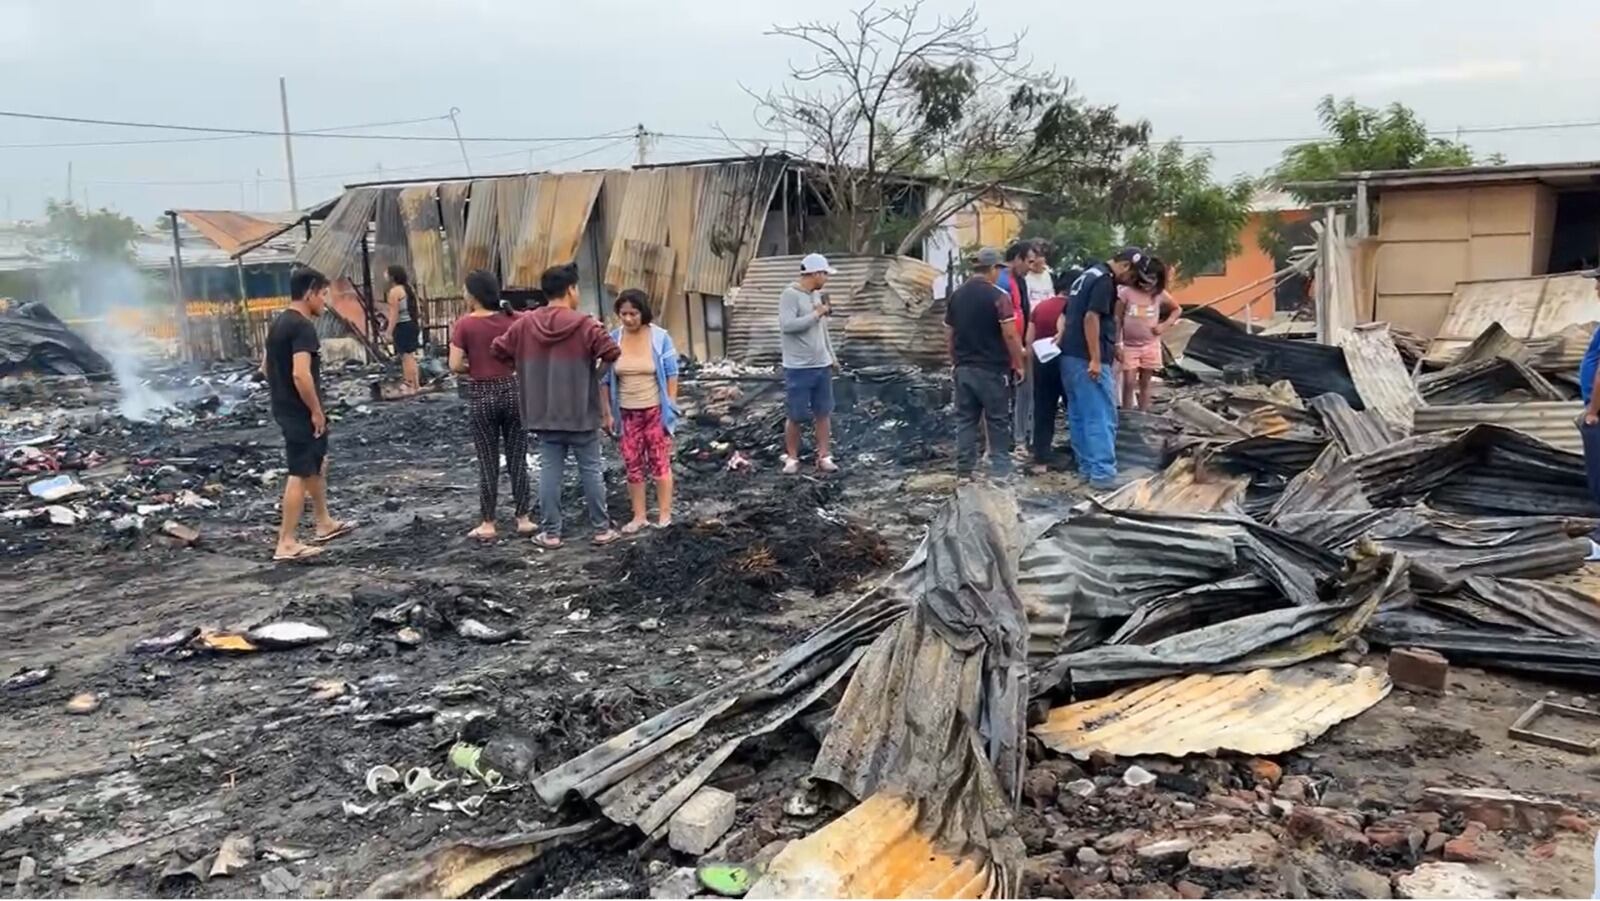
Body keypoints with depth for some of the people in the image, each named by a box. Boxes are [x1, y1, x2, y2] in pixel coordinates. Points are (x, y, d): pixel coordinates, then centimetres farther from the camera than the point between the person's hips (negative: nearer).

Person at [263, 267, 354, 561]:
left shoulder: (279, 323, 11)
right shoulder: (303, 327, -20)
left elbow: (266, 365, 19)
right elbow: (301, 374, -29)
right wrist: (316, 411, -20)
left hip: (285, 408, 10)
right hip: (300, 412, -10)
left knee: (318, 464, 23)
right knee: (301, 474, -4)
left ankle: (324, 524, 34)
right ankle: (287, 543, 1)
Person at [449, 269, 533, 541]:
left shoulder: (464, 324, -9)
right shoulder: (513, 319, -2)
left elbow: (455, 366, -12)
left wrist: (473, 368, 7)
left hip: (481, 395, -2)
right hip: (512, 390, 2)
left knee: (487, 462, 7)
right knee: (517, 459, 10)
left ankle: (487, 524, 13)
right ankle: (523, 519, 15)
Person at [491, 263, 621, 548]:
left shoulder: (524, 324, 0)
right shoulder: (585, 324, -13)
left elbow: (498, 349, 7)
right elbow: (612, 353, -17)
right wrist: (597, 366, 4)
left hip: (544, 415, 3)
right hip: (581, 414, -3)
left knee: (550, 472, 9)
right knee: (591, 471, 7)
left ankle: (550, 532, 12)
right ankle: (601, 529, 14)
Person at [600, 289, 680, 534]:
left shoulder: (660, 337, -7)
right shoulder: (612, 339, -1)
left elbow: (671, 375, -3)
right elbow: (604, 379, 4)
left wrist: (671, 407, -7)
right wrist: (607, 413, 1)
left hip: (655, 411, -3)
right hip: (627, 413, 3)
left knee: (660, 463, 3)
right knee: (633, 466, 7)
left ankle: (664, 514, 13)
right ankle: (639, 516, 17)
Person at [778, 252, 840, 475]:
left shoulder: (817, 295, 12)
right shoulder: (790, 295, -12)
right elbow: (787, 325, -25)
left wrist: (831, 355, 20)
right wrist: (816, 314, -18)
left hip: (822, 365, 7)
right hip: (798, 368, -7)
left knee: (824, 413, 7)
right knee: (796, 416, 1)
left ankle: (824, 456, 14)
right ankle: (792, 458, 15)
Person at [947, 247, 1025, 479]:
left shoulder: (956, 296, 6)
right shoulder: (998, 296, -12)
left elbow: (949, 336, 11)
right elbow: (1010, 335, -15)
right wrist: (1018, 365, -5)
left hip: (964, 369, 5)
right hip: (993, 369, -5)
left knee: (965, 420, 9)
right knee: (998, 421, 4)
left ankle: (964, 470, 11)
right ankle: (1001, 469, 9)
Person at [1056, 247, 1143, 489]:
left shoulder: (1088, 275, 19)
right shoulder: (1104, 281, -12)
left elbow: (1066, 314, 24)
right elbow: (1091, 318, -22)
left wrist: (1062, 333, 7)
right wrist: (1095, 359, -23)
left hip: (1070, 356, 10)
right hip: (1087, 360, -10)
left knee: (1079, 416, 12)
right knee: (1102, 417, -7)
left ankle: (1087, 467, 18)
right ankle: (1103, 473, -8)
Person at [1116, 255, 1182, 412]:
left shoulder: (1160, 294, -3)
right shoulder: (1126, 291, -12)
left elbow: (1177, 310, 13)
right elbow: (1118, 319, -7)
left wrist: (1165, 325, -3)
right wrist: (1117, 344, -10)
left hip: (1151, 346, 3)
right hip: (1129, 346, -3)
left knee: (1145, 383, 10)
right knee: (1129, 383, -5)